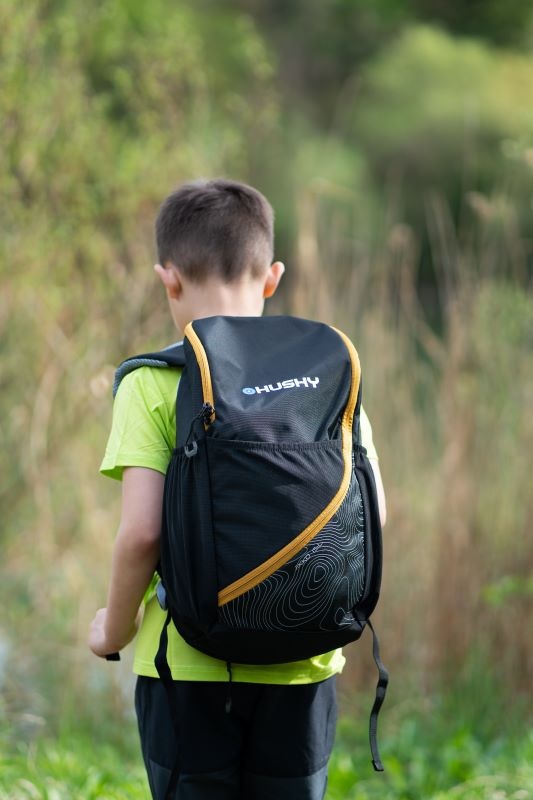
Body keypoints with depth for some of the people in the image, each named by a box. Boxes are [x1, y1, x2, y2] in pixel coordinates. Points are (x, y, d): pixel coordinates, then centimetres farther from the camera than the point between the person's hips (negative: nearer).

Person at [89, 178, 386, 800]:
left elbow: (142, 531, -15)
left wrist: (116, 627, 1)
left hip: (190, 662, -3)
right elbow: (371, 510, 3)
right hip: (303, 664, 3)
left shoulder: (154, 385, -9)